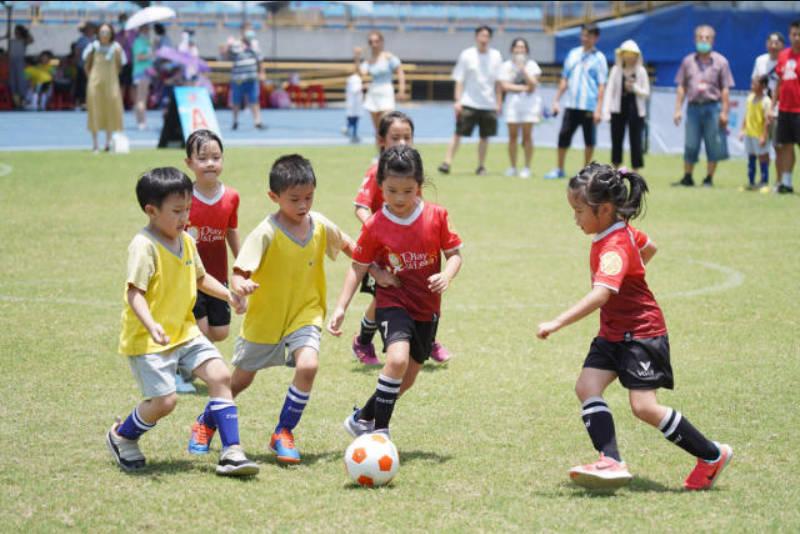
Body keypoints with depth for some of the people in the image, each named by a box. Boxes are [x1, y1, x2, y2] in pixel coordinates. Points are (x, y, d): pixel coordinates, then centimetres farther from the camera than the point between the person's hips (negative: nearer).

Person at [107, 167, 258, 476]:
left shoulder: (186, 241, 8)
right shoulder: (144, 246, -18)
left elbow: (200, 278, 25)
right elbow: (134, 292, -26)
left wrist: (228, 295, 10)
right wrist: (151, 325, -41)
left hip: (184, 332, 8)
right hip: (147, 340, -8)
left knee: (220, 375, -8)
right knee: (164, 400, -13)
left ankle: (231, 453, -4)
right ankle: (121, 437, 18)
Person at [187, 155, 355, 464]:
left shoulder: (320, 226, -8)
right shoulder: (266, 233, -21)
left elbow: (346, 244, 14)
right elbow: (240, 271, -27)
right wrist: (240, 285, -49)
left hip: (305, 313, 2)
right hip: (264, 318, -2)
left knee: (308, 365, -25)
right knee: (241, 379, 13)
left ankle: (283, 433, -6)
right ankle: (205, 423, 41)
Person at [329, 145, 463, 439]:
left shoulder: (436, 216, -7)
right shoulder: (375, 227, -10)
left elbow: (454, 252, 1)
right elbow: (358, 267, -4)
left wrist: (446, 275, -21)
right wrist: (341, 308, -11)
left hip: (427, 309, 3)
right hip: (393, 304, -3)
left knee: (406, 379, 10)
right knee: (397, 359, -28)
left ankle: (363, 418, 33)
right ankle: (380, 431, -16)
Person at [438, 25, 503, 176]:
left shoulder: (495, 56, 4)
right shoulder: (466, 55, -2)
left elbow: (498, 82, 8)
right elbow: (459, 80, -1)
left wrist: (498, 102, 5)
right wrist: (458, 100, -8)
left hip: (489, 104, 2)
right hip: (468, 103, -2)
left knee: (484, 136, 7)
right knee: (458, 133, -8)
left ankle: (481, 166, 18)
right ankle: (447, 163, -8)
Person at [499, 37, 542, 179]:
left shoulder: (531, 65, 5)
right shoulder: (506, 65, 6)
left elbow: (533, 84, -6)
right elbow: (505, 86, -4)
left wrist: (523, 69, -12)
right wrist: (523, 88, -8)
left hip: (529, 102, -1)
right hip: (512, 102, 1)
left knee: (527, 136, -3)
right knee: (512, 136, -1)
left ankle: (527, 168, 1)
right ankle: (513, 167, 6)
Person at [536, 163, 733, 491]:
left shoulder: (614, 248, -26)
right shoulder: (623, 230, 4)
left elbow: (600, 295, -40)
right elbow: (648, 247, 25)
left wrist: (557, 324, -44)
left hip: (642, 333, -10)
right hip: (613, 333, 10)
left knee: (644, 407, -12)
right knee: (587, 386, -9)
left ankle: (713, 455, 5)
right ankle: (612, 463, -18)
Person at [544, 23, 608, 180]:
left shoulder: (599, 58, -1)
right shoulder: (573, 54, 11)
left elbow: (601, 85, -6)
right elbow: (564, 79, 16)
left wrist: (599, 108, -14)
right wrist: (556, 100, 10)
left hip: (589, 107, -4)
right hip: (572, 105, 4)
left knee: (589, 140, 1)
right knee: (563, 136, 1)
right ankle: (559, 170, 11)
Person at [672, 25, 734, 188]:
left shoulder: (720, 61, 3)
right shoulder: (688, 61, 9)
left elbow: (725, 89, 0)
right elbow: (681, 87, 10)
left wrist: (724, 112, -6)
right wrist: (678, 109, 3)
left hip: (712, 107, -2)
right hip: (693, 107, 2)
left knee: (713, 145, 1)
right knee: (690, 145, 4)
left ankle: (709, 178, 11)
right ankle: (687, 177, 13)